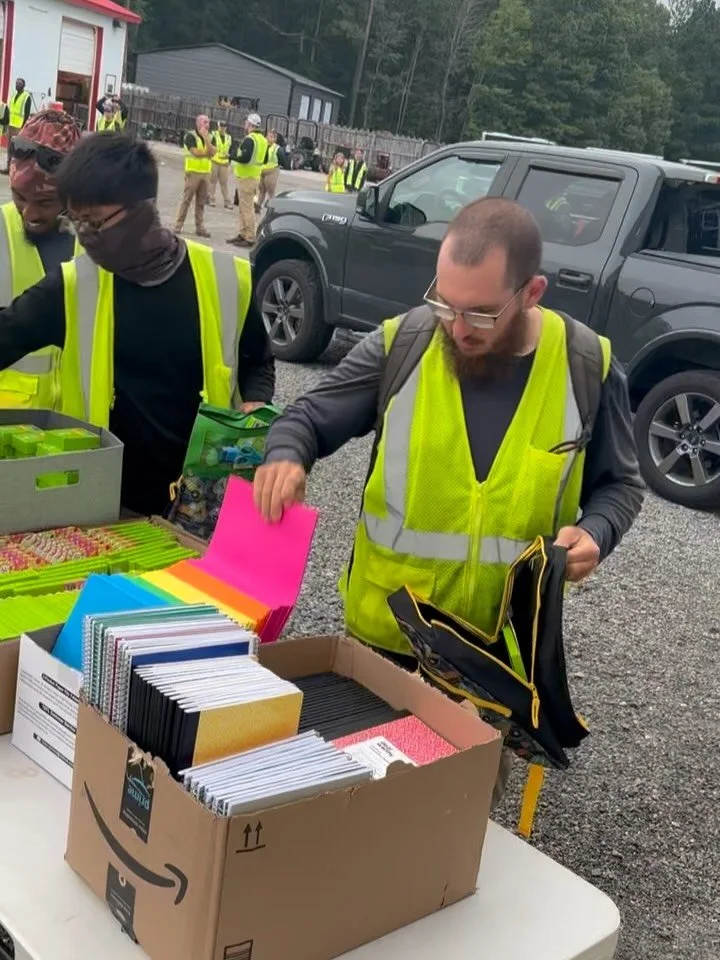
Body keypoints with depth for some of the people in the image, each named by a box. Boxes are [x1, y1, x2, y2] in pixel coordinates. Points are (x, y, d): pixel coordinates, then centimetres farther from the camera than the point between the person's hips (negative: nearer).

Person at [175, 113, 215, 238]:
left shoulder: (209, 137, 12)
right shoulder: (190, 136, -5)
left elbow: (212, 152, -4)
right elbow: (196, 152, -16)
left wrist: (206, 138, -10)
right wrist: (208, 153, -2)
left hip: (206, 173, 5)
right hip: (193, 172, -5)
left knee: (201, 202, 7)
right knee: (186, 200, -4)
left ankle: (200, 227, 9)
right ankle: (178, 225, 0)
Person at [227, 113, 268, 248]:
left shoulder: (249, 139, -17)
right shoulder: (263, 140, 13)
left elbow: (245, 158, -26)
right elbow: (264, 159, 20)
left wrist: (233, 157, -11)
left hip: (246, 177, -9)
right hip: (255, 175, 9)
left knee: (247, 208, -6)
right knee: (243, 208, 17)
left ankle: (250, 238, -6)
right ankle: (242, 234, 22)